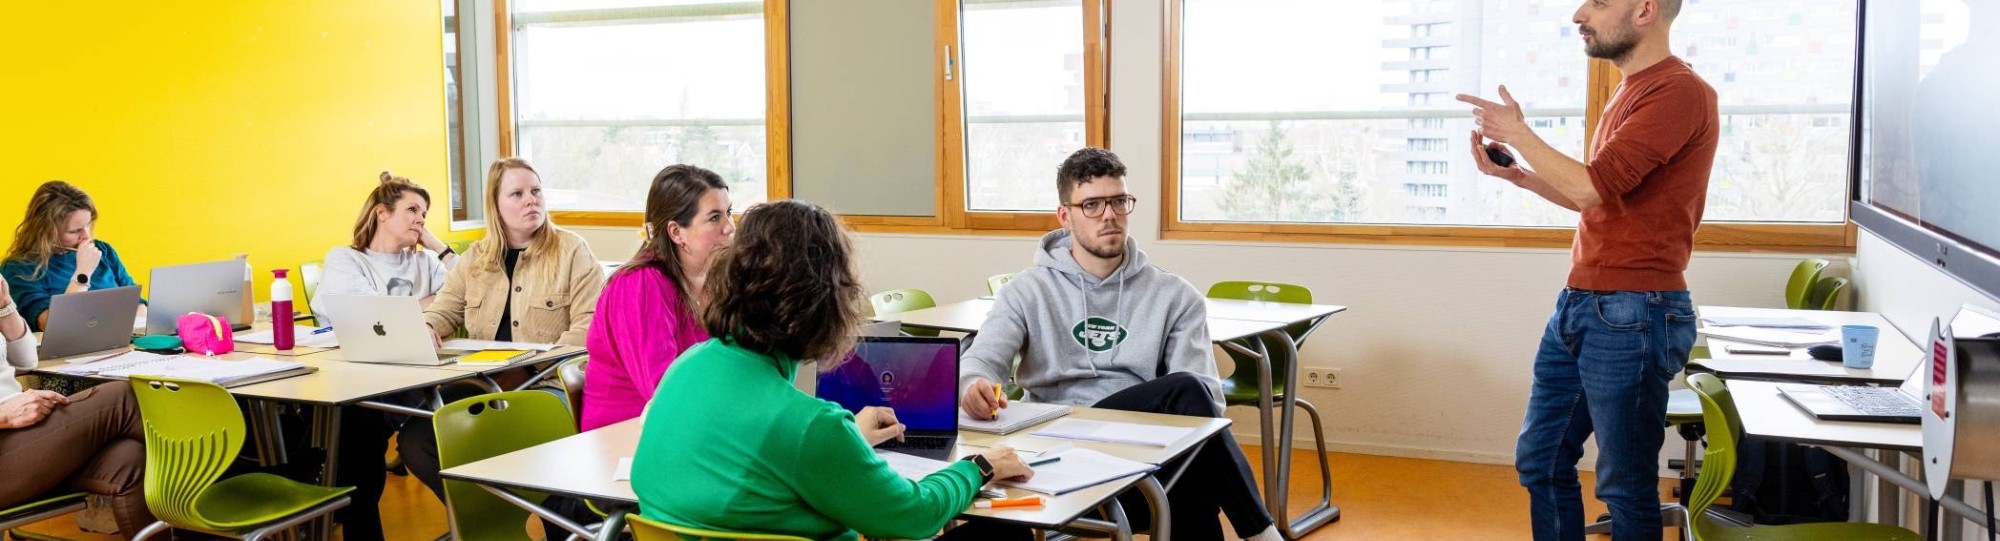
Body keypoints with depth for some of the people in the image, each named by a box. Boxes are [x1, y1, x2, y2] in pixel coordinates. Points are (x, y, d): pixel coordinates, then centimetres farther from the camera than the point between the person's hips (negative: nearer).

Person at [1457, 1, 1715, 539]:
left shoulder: (1679, 91, -15)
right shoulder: (1629, 92, 16)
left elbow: (1589, 188, -21)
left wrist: (1517, 132, -9)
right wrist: (1515, 172, 13)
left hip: (1633, 316, -9)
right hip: (1577, 306, 10)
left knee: (1625, 485, 3)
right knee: (1540, 460, 15)